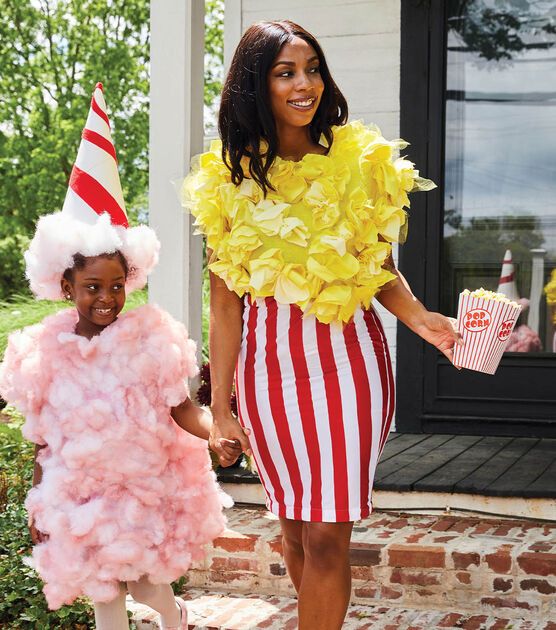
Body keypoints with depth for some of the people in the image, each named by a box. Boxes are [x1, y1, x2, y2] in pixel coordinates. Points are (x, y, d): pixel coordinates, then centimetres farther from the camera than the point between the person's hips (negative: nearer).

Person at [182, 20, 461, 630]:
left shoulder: (361, 161, 1)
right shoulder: (228, 179, 1)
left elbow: (381, 268, 9)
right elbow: (225, 301, 2)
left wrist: (419, 318, -11)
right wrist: (220, 406, 2)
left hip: (348, 356, -1)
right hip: (269, 361, 1)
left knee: (326, 537, -3)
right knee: (295, 530, 10)